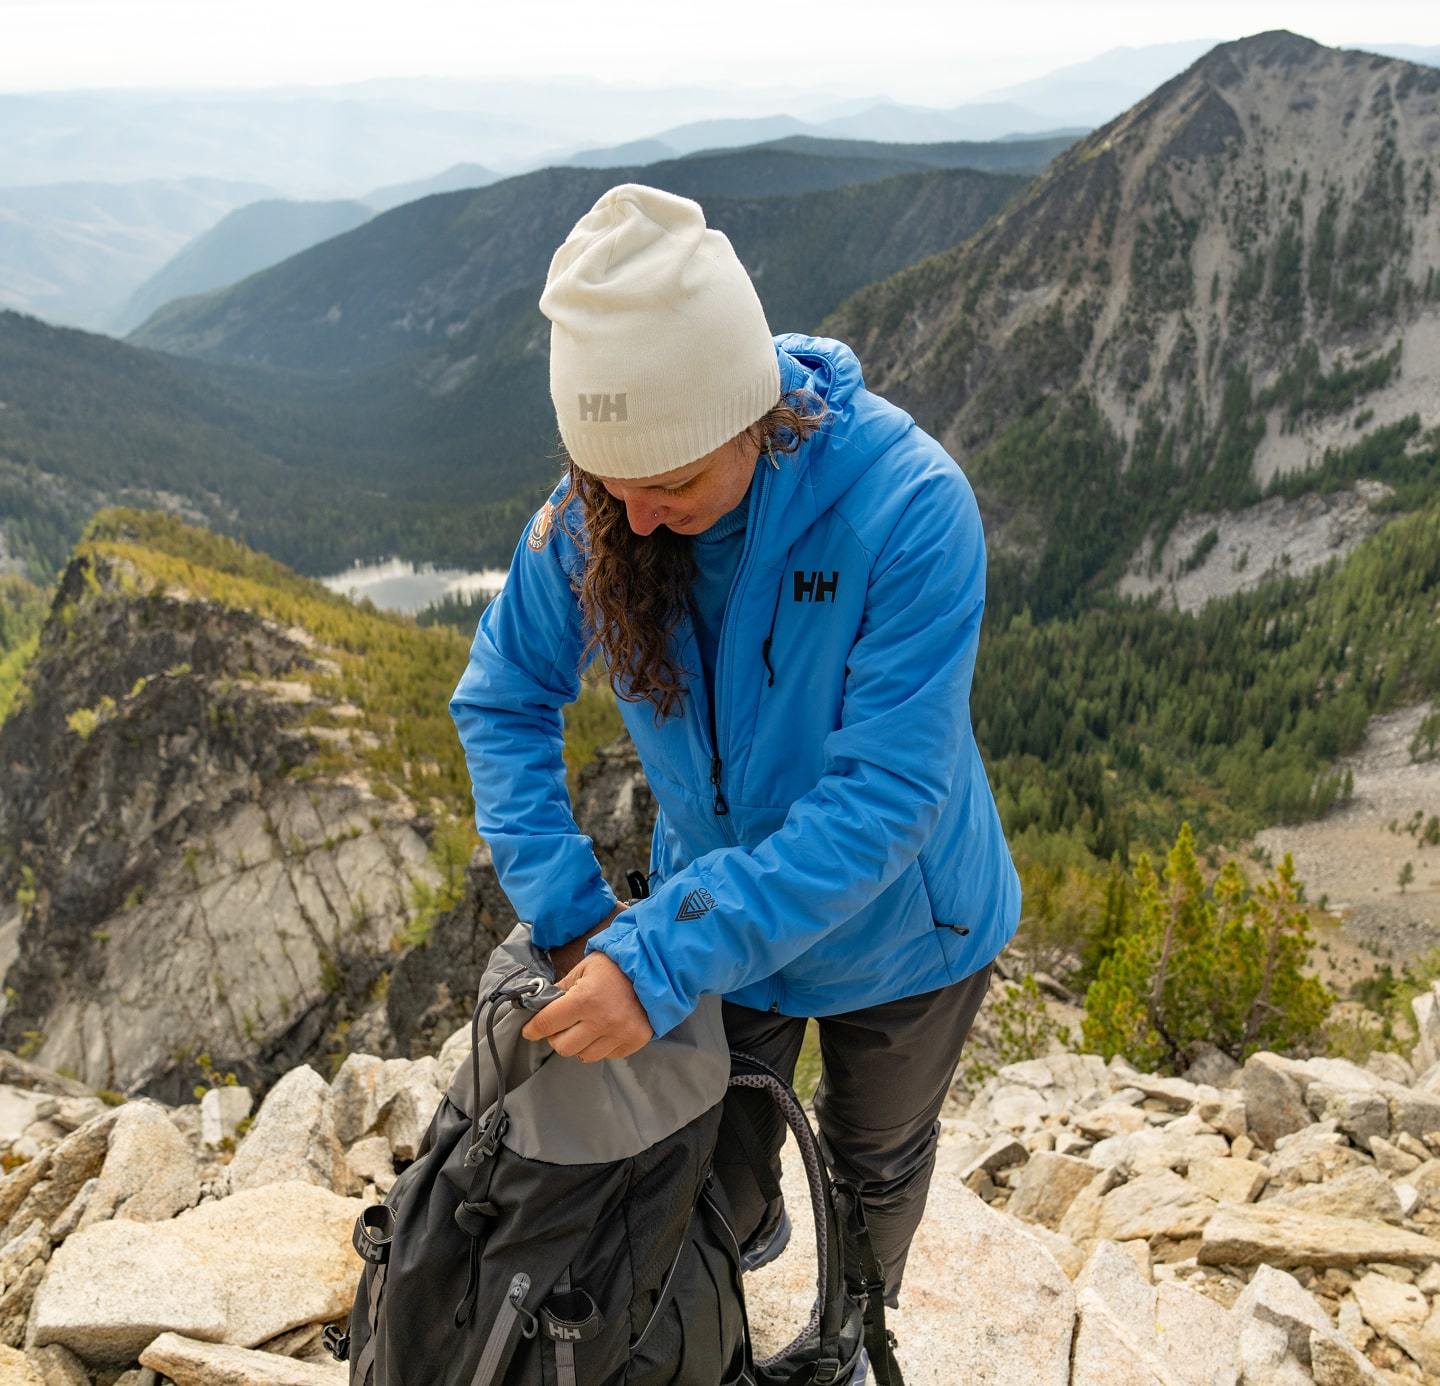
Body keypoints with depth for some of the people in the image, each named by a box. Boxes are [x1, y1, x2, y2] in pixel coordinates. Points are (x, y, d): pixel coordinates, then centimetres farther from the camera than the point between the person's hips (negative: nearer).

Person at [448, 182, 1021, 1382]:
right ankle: (752, 1232, 63)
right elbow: (503, 701, -10)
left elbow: (885, 794, -36)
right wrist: (570, 917, -21)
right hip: (718, 909, 3)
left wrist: (665, 959, -38)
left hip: (896, 932, -2)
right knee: (717, 1173, 22)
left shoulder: (910, 505, -34)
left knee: (875, 1160, 26)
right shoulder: (589, 515, -21)